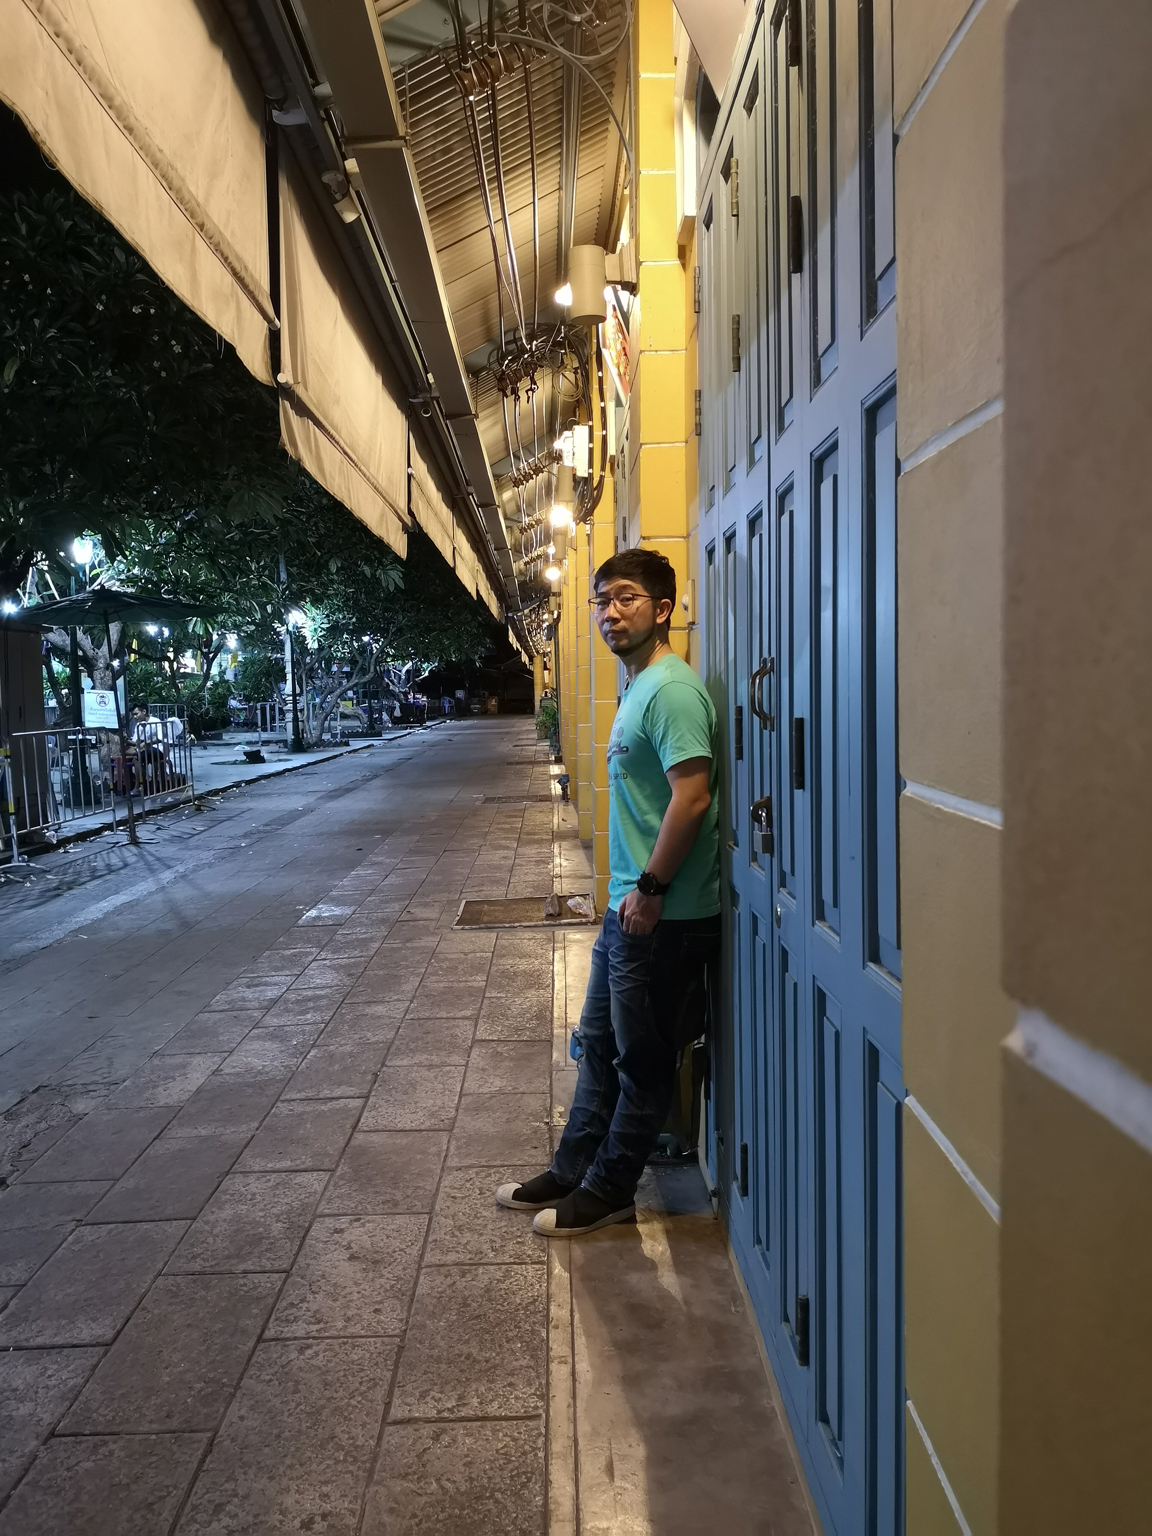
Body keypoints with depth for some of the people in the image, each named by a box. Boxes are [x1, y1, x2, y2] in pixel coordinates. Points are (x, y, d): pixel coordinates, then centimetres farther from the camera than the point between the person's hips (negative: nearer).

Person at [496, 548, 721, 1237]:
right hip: (630, 906, 10)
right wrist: (631, 891, 17)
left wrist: (651, 889, -20)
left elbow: (692, 797, -26)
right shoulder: (639, 687, 14)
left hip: (663, 917, -10)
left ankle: (610, 1191, 23)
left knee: (643, 1062, 7)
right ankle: (573, 1172, 33)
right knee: (601, 1045, 19)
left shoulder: (672, 689, -18)